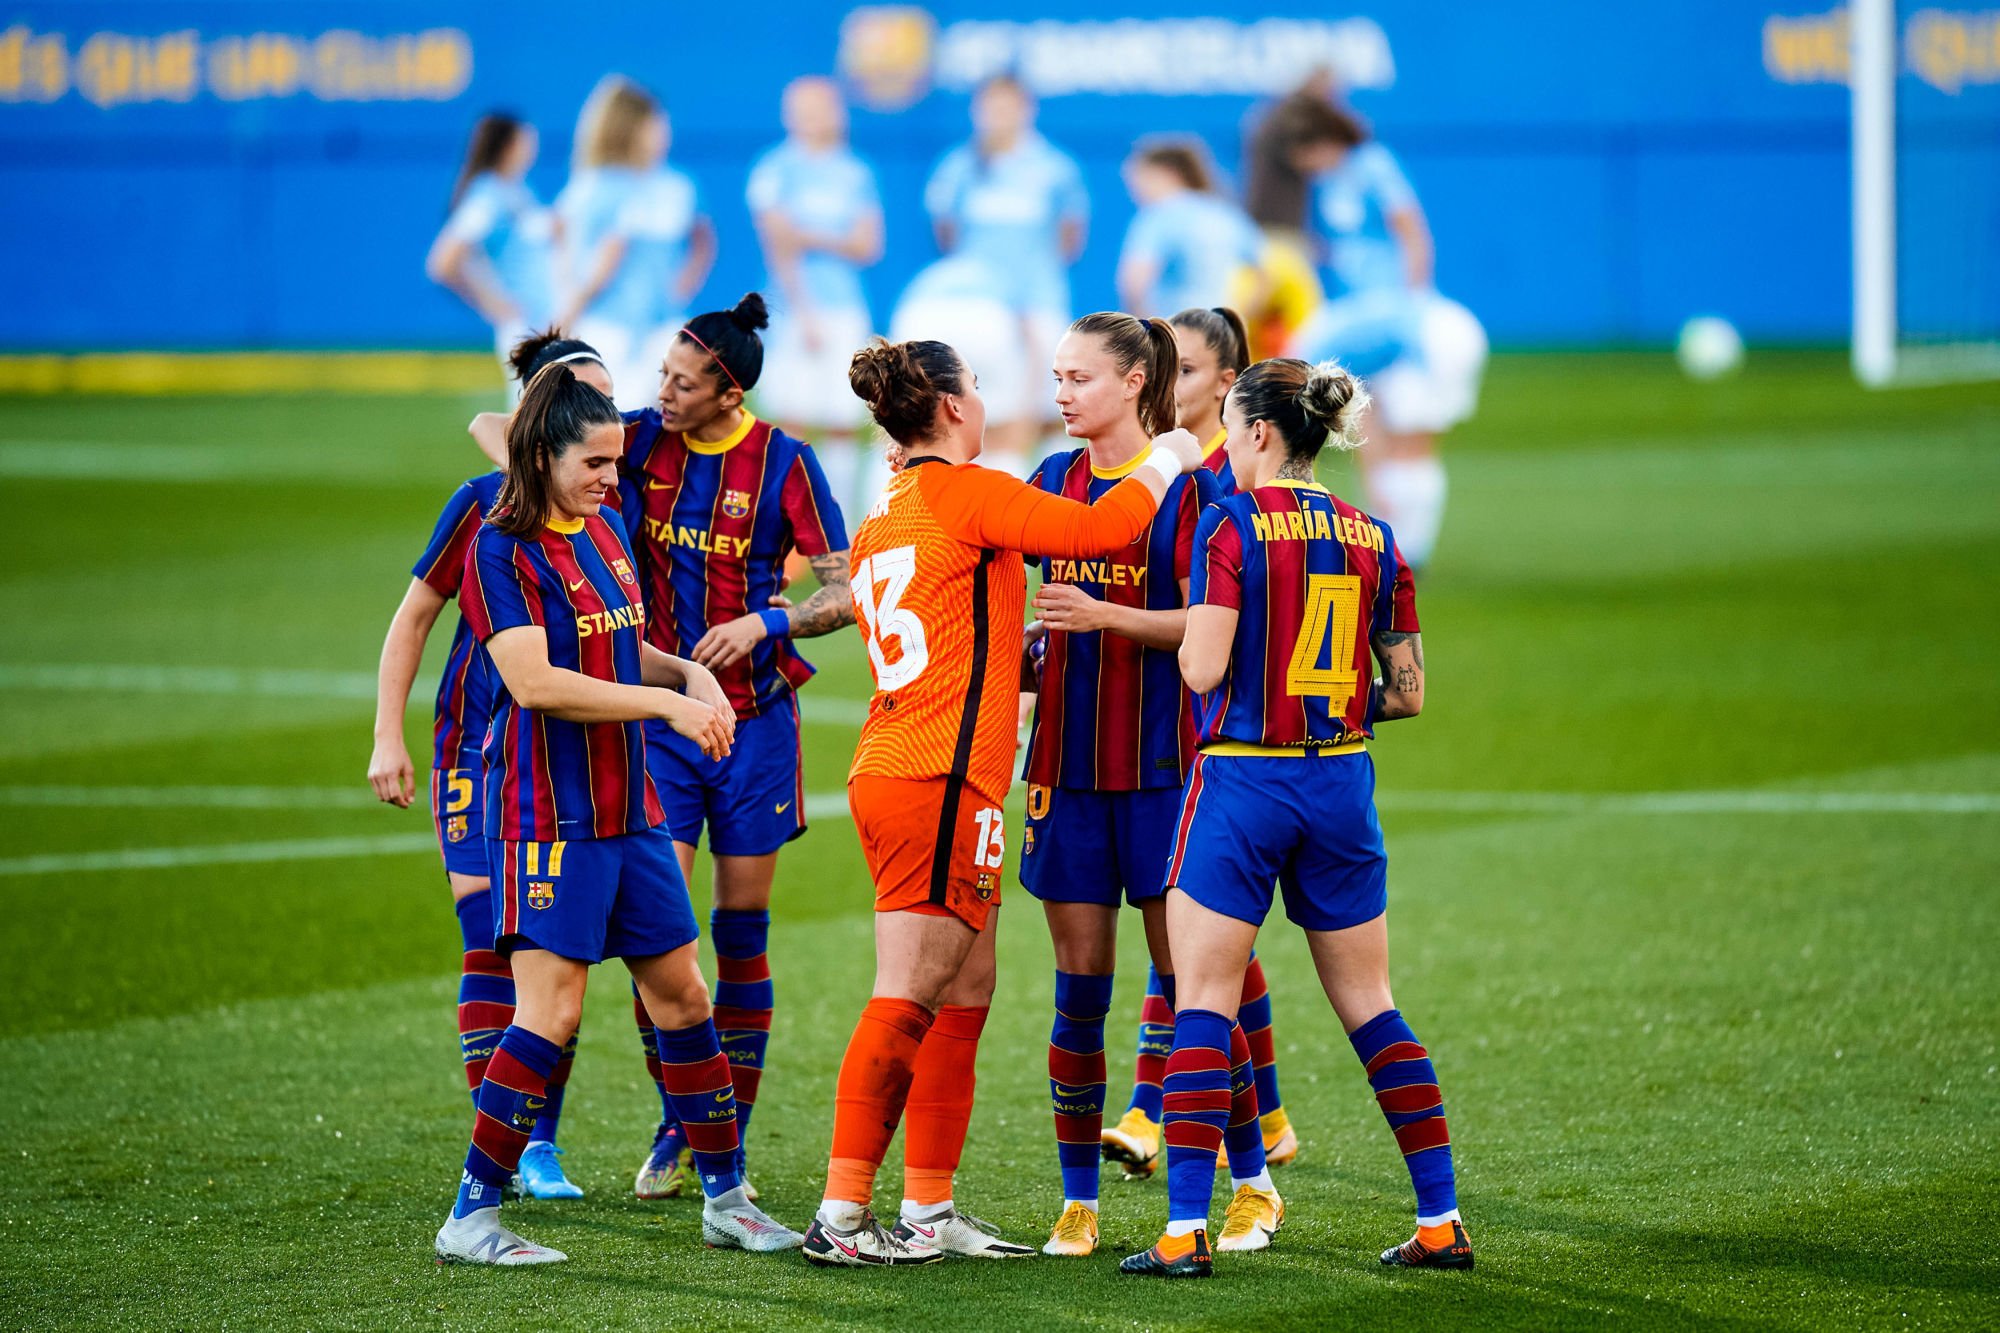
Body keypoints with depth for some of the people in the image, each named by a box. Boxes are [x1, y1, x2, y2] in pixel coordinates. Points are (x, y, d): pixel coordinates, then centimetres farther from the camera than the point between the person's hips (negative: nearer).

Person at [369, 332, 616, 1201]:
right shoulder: (486, 504, -7)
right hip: (482, 746, -3)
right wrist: (388, 737, -4)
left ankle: (539, 1146, 9)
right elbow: (412, 619, 1)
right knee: (493, 947, -8)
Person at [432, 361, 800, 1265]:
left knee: (680, 994, 10)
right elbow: (534, 682, -20)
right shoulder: (502, 550, -11)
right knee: (550, 1010, -11)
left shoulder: (604, 535, 13)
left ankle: (724, 1197, 19)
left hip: (627, 807, 8)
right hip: (549, 809, -8)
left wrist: (688, 672, 4)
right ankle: (470, 1217, -6)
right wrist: (665, 703, -19)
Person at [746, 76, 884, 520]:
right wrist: (803, 312, -14)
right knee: (793, 419, -10)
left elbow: (868, 246, 6)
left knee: (844, 424, 1)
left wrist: (813, 239, -8)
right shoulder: (776, 170, 0)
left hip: (846, 312, 4)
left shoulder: (856, 174, 13)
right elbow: (779, 247, -7)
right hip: (796, 311, -4)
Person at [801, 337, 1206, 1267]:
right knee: (908, 1003, -10)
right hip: (941, 781, -9)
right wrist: (1164, 462, 7)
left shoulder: (880, 519, 18)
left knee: (966, 996, 13)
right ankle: (840, 1216, -12)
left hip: (888, 771, 9)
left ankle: (929, 1213, 14)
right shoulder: (963, 492, -7)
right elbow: (1098, 530, -10)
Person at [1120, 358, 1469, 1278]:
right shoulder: (1371, 539, 6)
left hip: (1242, 780, -5)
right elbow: (1408, 692, 6)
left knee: (1202, 1003, 0)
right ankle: (1440, 1221, 12)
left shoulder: (1231, 523, -9)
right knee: (1368, 1005, 13)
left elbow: (1202, 669, -15)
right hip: (1341, 787, 5)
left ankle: (1185, 1230, -7)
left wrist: (1188, 632, 6)